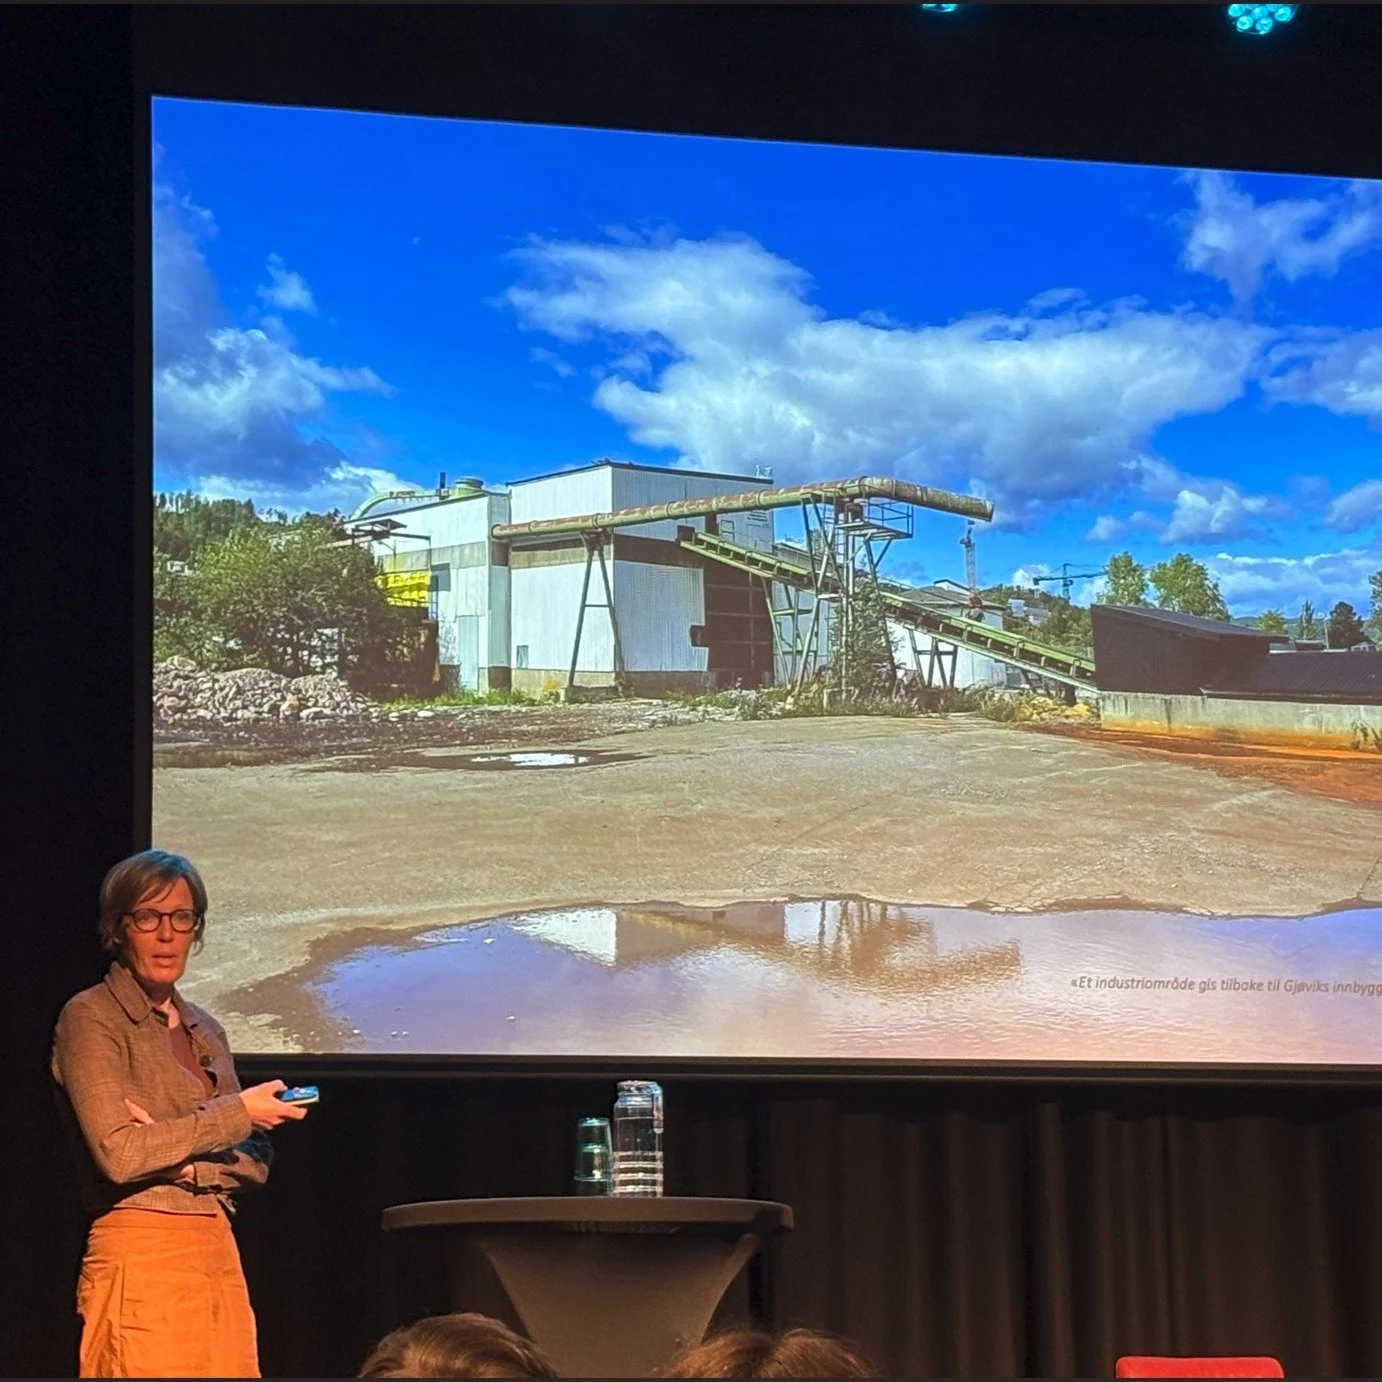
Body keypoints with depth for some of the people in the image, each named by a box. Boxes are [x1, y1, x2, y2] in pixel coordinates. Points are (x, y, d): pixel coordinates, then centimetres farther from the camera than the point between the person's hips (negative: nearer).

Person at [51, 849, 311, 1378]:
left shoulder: (204, 1029, 16)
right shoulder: (90, 1018, -4)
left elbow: (257, 1162, 13)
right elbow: (118, 1154, -16)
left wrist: (185, 1160, -7)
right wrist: (237, 1112, -11)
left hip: (220, 1254, 6)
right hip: (140, 1259, -6)